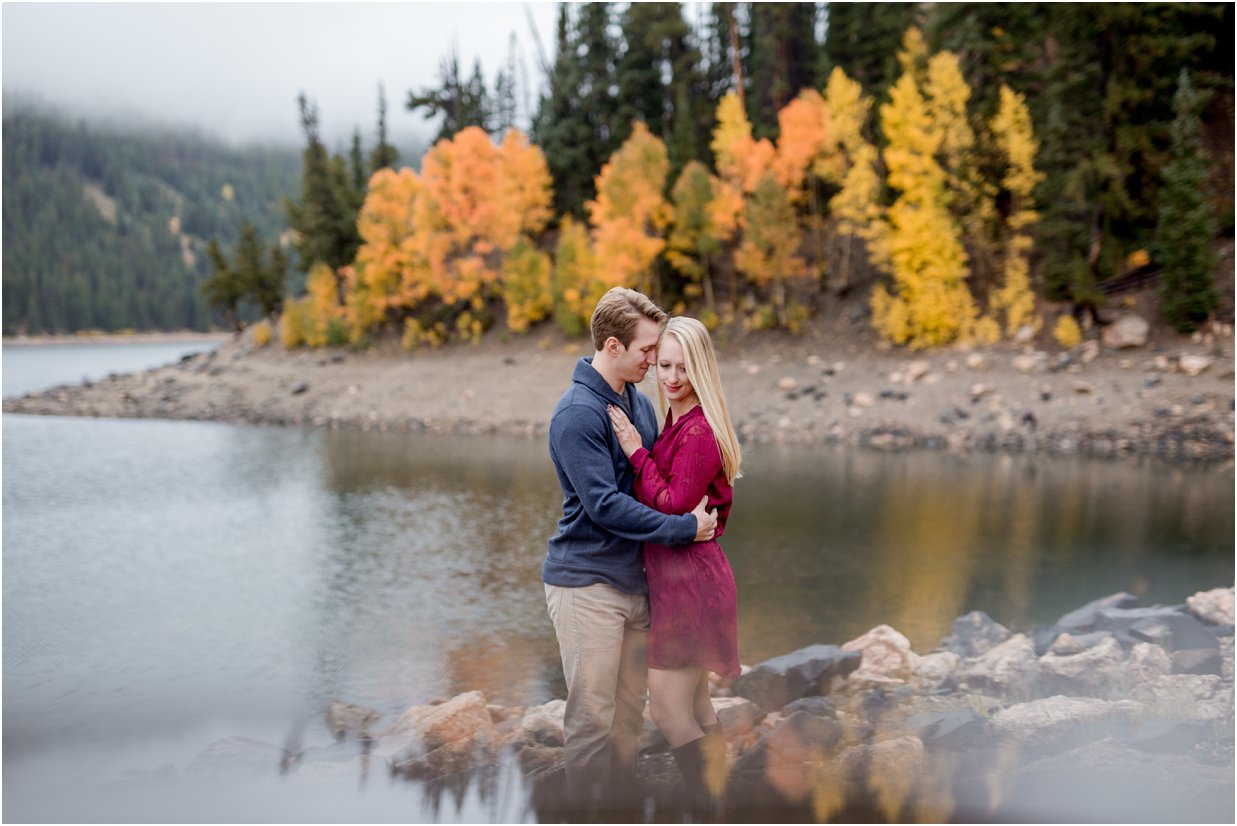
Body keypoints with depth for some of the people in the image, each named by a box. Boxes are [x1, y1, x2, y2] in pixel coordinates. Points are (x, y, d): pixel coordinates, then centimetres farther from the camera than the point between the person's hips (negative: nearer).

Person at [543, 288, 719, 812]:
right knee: (592, 720, -3)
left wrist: (700, 510, 2)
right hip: (587, 584, -8)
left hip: (634, 581, 8)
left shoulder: (639, 402, 10)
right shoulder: (577, 413, -15)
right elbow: (604, 504, -20)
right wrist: (685, 527, -17)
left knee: (630, 716, 13)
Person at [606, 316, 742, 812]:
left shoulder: (699, 431, -18)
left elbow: (672, 507, -19)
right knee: (696, 708, 17)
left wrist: (636, 451, -17)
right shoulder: (677, 425, 12)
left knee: (668, 710, -4)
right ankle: (717, 804, 27)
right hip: (684, 578, 10)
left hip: (689, 579, -10)